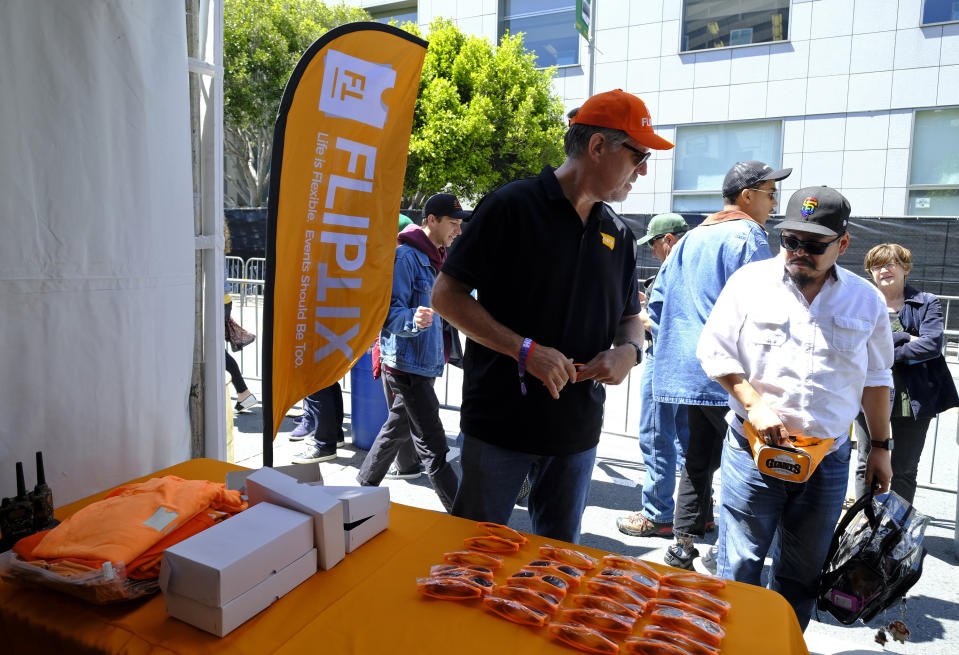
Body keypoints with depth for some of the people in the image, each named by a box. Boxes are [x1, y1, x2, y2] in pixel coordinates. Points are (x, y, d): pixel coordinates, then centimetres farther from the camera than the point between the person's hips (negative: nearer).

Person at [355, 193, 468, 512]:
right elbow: (390, 312, -21)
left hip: (424, 363, 10)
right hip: (407, 364, -10)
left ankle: (364, 487, 40)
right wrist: (413, 320, -39)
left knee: (396, 429, 22)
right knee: (433, 447, -7)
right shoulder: (406, 256, -15)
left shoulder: (435, 257, 15)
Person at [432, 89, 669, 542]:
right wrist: (524, 349, -20)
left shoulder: (617, 234, 9)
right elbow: (446, 295, -12)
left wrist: (628, 350, -5)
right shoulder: (511, 207, -10)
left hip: (578, 430, 6)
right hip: (500, 423, -5)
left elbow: (630, 317, 19)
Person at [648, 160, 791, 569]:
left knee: (699, 459, 15)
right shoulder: (747, 237, -8)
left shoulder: (691, 237, 17)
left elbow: (658, 298, 19)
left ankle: (683, 546, 21)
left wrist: (672, 347, 24)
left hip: (688, 372, 8)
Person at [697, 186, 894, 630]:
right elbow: (714, 351, -1)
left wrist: (880, 447, 13)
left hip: (828, 459, 3)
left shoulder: (865, 300, 6)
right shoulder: (750, 282, -2)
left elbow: (875, 378, 14)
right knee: (739, 568, 3)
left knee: (803, 573, 15)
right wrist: (755, 407, -12)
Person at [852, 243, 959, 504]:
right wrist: (905, 339, -14)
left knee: (905, 471, 10)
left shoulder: (927, 303, 3)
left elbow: (932, 344, -13)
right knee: (867, 466, 9)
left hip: (914, 399, -1)